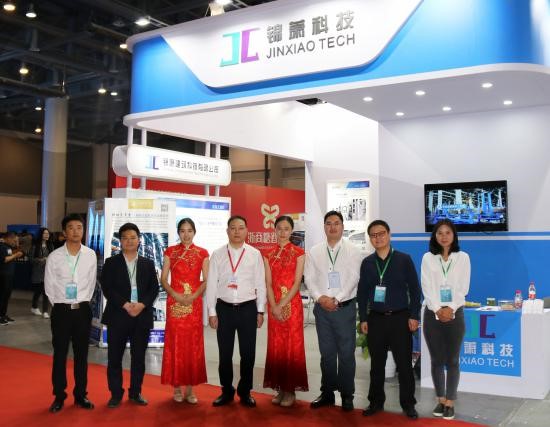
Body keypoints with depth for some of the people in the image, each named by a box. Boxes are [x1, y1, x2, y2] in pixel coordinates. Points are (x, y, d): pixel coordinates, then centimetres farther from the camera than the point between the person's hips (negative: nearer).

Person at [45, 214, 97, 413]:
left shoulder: (90, 255, -2)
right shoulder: (54, 256, -6)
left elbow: (91, 283, 6)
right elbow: (49, 285, 2)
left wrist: (82, 303, 4)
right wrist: (60, 304, 3)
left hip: (83, 309, 1)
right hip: (61, 310, -1)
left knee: (81, 354, 9)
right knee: (60, 354, 6)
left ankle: (80, 394, 20)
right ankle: (59, 396, 17)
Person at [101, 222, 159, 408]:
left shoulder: (148, 264, 11)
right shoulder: (111, 263, 4)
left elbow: (154, 288, 4)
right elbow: (107, 288, -5)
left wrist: (142, 304, -12)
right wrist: (125, 305, -15)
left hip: (142, 316, 2)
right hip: (118, 315, -2)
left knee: (139, 357, 7)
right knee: (115, 357, 3)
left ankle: (135, 392, 20)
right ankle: (116, 393, 15)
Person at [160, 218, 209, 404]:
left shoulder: (202, 253, 5)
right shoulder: (170, 252, 5)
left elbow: (206, 280, 2)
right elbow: (163, 279, 2)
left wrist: (193, 296, -13)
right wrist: (175, 295, -13)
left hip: (194, 303, 0)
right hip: (174, 303, 0)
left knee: (193, 345, 2)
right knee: (175, 344, 1)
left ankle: (190, 388, 10)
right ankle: (177, 387, 11)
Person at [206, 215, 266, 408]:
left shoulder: (255, 254, 1)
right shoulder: (217, 254, 2)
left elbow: (260, 284, 3)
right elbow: (211, 284, 2)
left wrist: (260, 311, 2)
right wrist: (212, 312, 0)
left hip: (248, 308, 0)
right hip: (224, 308, 0)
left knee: (248, 353, 6)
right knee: (225, 353, 9)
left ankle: (245, 392, 23)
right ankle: (226, 391, 24)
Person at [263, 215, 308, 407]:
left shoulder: (298, 253, -2)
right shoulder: (268, 255, 8)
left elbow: (297, 283, -7)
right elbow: (268, 284, 2)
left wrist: (282, 305, -13)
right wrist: (274, 307, -11)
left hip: (292, 304, -3)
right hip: (274, 306, 3)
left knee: (292, 346, 1)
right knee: (276, 346, 7)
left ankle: (290, 389, 11)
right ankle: (280, 388, 17)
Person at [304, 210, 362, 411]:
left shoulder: (352, 250, -2)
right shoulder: (314, 251, 6)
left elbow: (353, 278, -8)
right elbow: (309, 278, 2)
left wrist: (336, 299, -14)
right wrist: (320, 298, -12)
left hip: (345, 307, -2)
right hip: (322, 307, 3)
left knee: (346, 353, 3)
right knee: (326, 353, 12)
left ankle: (347, 395, 16)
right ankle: (327, 393, 22)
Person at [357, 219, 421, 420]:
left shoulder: (404, 259, -1)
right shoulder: (367, 263, 6)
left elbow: (414, 289, 0)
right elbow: (362, 292, 9)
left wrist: (414, 316, -5)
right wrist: (363, 318, 4)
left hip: (400, 318, -2)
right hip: (376, 319, 2)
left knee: (404, 363, 2)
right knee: (377, 363, 10)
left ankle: (408, 404, 15)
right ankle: (376, 401, 23)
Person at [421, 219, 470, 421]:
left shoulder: (463, 257, 5)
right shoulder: (428, 258, 5)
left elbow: (463, 287, -1)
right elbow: (427, 287, -2)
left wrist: (451, 308, -13)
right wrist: (438, 310, -13)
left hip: (455, 313, -1)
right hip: (433, 313, 1)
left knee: (452, 361, 2)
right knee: (436, 360, 6)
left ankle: (450, 402, 9)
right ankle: (440, 400, 16)